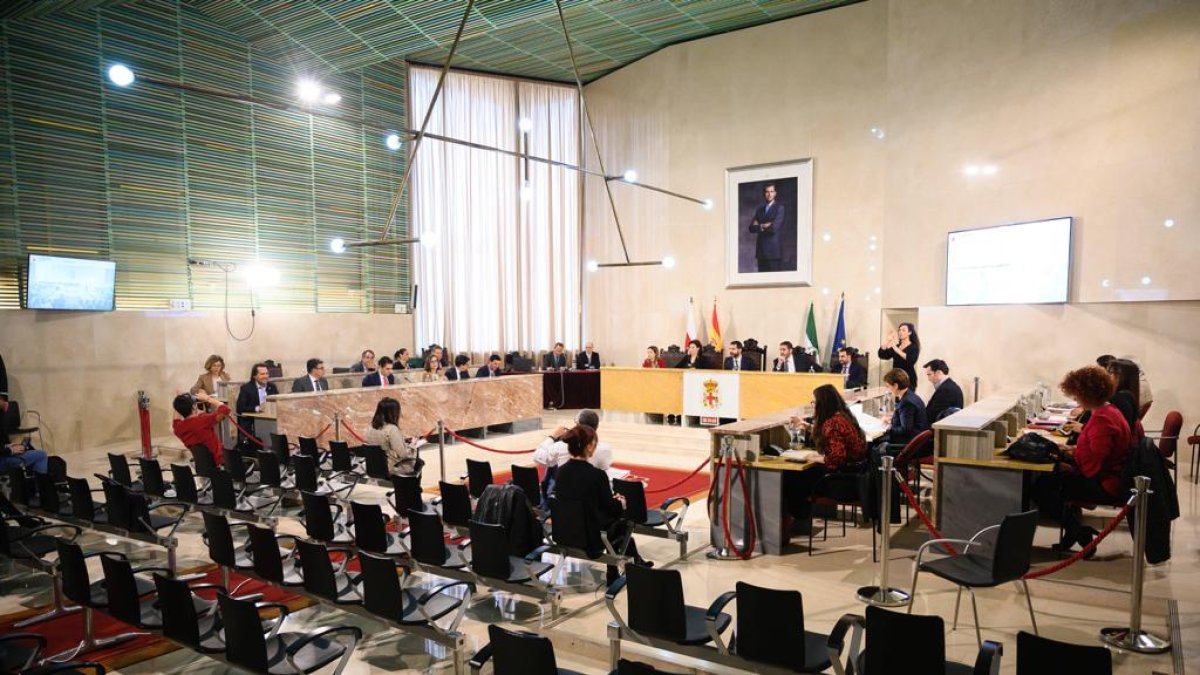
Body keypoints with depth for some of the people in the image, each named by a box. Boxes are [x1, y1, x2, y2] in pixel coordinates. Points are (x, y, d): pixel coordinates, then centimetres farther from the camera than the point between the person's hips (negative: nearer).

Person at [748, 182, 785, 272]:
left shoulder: (779, 208, -2)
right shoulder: (759, 210, 17)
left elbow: (774, 228, -13)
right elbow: (752, 228, 7)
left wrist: (760, 226, 2)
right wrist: (763, 226, -8)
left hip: (774, 250, -5)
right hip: (761, 250, 5)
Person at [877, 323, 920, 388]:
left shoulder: (914, 347, -2)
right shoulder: (896, 346, 13)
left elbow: (911, 360, -22)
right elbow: (882, 355, 3)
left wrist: (897, 350, -26)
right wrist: (887, 340, -4)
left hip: (909, 379, -5)